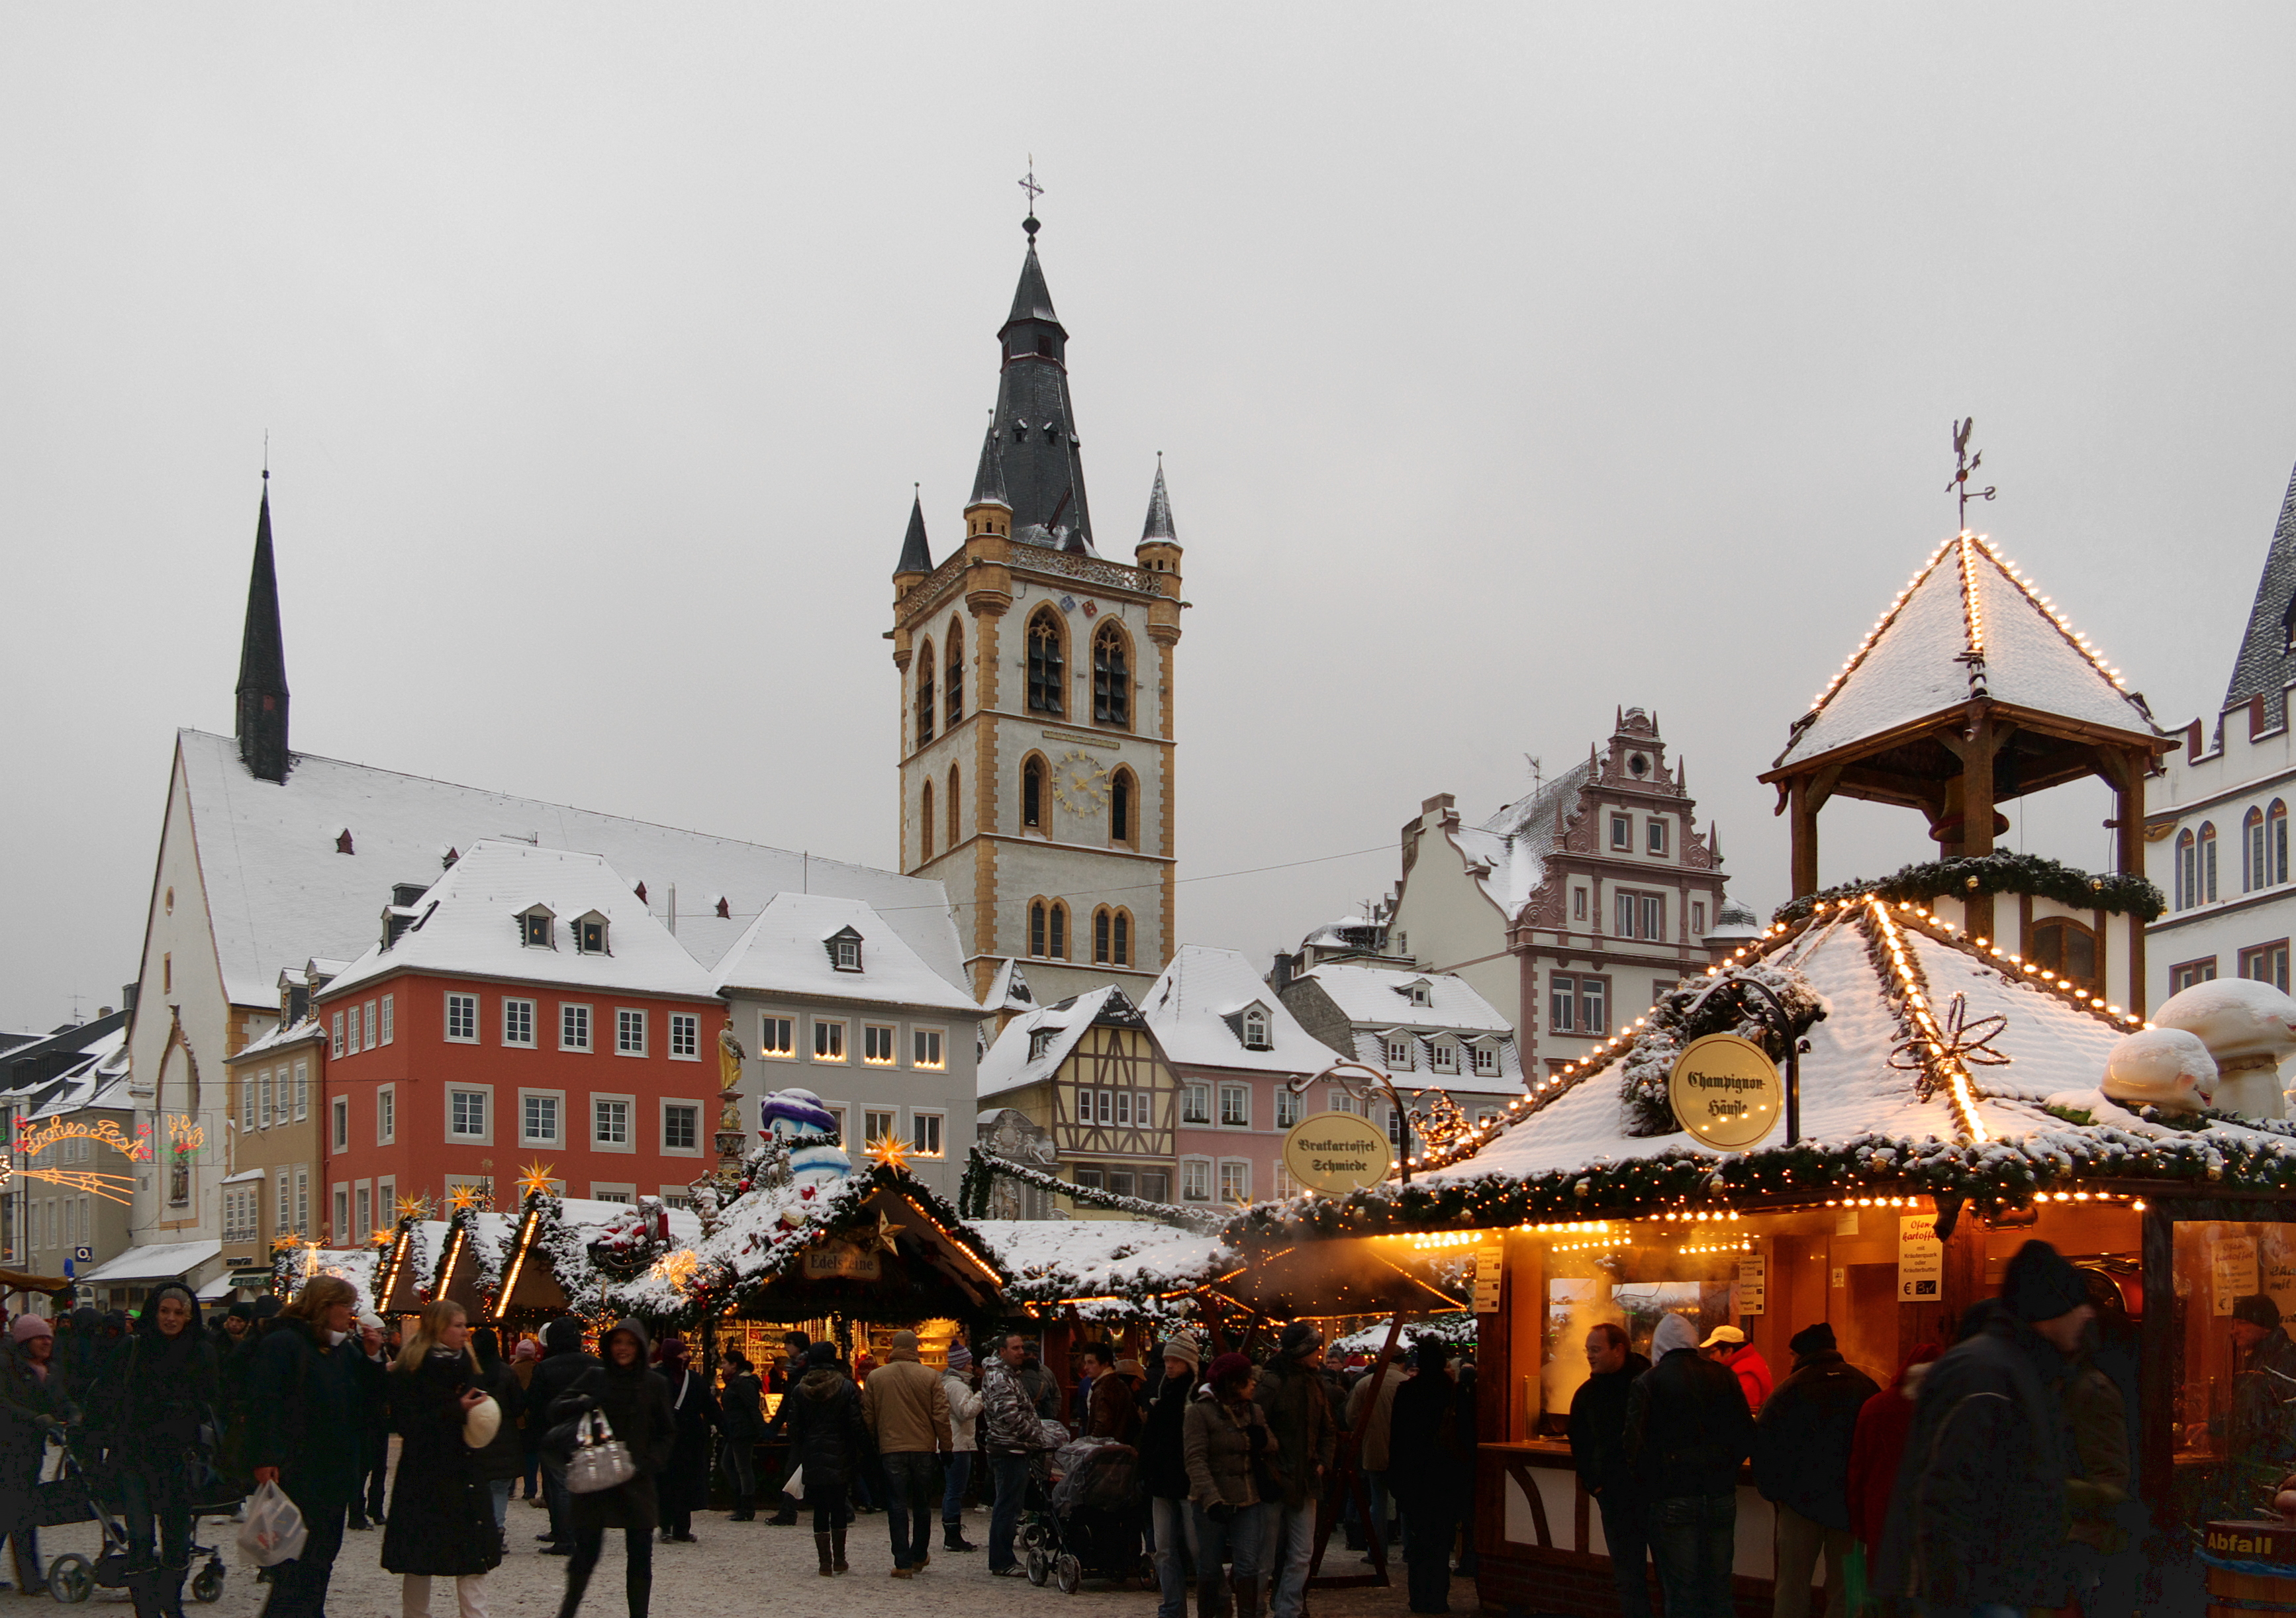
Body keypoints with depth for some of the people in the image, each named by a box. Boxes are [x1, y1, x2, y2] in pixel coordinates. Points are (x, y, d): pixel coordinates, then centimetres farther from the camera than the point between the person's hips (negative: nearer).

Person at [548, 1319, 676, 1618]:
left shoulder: (654, 1384, 3)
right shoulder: (594, 1377, 4)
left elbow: (668, 1434, 9)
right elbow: (556, 1410, 2)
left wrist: (647, 1464, -7)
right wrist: (580, 1405, -19)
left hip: (637, 1484, 0)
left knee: (640, 1557, 1)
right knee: (586, 1551, 0)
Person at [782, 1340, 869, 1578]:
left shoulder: (799, 1391, 1)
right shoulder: (847, 1389, -6)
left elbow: (795, 1429, 4)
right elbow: (857, 1425, -8)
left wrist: (799, 1458, 12)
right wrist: (861, 1452, 1)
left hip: (812, 1460, 1)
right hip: (840, 1458, -1)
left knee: (820, 1511, 5)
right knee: (839, 1509, 10)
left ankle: (825, 1562, 3)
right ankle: (839, 1560, 15)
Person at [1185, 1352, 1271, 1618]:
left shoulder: (1254, 1411, 11)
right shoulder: (1199, 1412, -8)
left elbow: (1273, 1449, 16)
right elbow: (1195, 1459, -16)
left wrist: (1264, 1441, -9)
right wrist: (1211, 1499, -27)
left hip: (1248, 1500, 4)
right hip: (1212, 1503, -4)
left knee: (1249, 1563, -3)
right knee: (1209, 1566, 6)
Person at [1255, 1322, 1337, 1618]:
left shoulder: (1315, 1383, 10)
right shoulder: (1270, 1383, -14)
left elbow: (1330, 1428, 20)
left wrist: (1323, 1462, 8)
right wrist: (1271, 1469, -18)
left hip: (1306, 1482, 7)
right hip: (1274, 1482, -7)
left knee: (1302, 1555, 7)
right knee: (1265, 1557, 3)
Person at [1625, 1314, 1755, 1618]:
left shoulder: (1646, 1382, -6)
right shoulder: (1723, 1375, 3)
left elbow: (1635, 1445, -12)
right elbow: (1746, 1434, 2)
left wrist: (1650, 1482, 4)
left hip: (1673, 1500, -3)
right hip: (1722, 1497, 3)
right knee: (1718, 1590, 14)